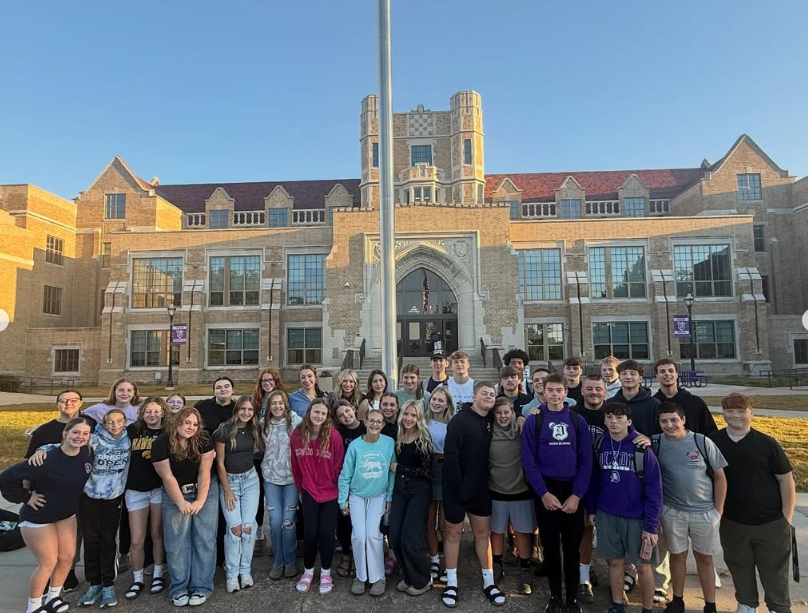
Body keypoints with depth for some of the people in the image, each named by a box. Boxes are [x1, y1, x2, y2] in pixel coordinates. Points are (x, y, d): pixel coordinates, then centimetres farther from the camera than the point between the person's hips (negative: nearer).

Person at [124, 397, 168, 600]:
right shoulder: (133, 430, 0)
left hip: (160, 489, -1)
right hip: (136, 490, 1)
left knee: (157, 533, 11)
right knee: (136, 540, 5)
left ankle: (158, 574, 28)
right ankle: (137, 579, 24)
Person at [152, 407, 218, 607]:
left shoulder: (204, 441, -15)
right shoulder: (161, 444, -15)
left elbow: (204, 472, -14)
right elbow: (168, 477, -14)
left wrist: (200, 501, -17)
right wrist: (181, 503, -16)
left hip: (205, 491, 0)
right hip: (174, 494, 0)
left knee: (204, 539, -1)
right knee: (176, 542, 1)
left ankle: (201, 587, 8)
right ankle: (178, 589, 14)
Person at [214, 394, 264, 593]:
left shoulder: (254, 429, -2)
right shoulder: (224, 430, -14)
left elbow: (263, 448, 16)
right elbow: (219, 463, -9)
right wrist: (227, 490, -8)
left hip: (250, 480, 3)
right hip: (229, 480, -3)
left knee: (248, 526, 0)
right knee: (234, 527, -8)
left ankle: (245, 571, 15)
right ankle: (231, 574, 8)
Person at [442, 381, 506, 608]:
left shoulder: (491, 421, 2)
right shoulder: (460, 420, -17)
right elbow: (450, 456, -20)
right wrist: (458, 486, -21)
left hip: (481, 488, 5)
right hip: (458, 488, -5)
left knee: (482, 532, 14)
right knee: (454, 532, 9)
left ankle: (489, 581, 25)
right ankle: (451, 583, 22)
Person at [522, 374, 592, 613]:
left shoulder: (578, 421, 1)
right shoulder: (533, 421, -3)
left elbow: (586, 461, -2)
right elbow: (529, 460, -6)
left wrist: (577, 495, -9)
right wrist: (543, 493, -13)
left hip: (572, 491, 1)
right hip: (545, 490, -1)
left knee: (572, 546, 10)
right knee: (550, 546, 10)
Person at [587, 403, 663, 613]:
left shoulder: (642, 449, -13)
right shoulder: (600, 446, -1)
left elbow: (654, 490, -11)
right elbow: (594, 480, 7)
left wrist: (651, 525, -13)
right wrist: (591, 509, 6)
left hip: (637, 517, -3)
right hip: (607, 515, 3)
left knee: (643, 566, 9)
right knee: (614, 562, 14)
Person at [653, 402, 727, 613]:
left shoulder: (702, 442, -11)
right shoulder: (655, 443, -8)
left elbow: (720, 477, -3)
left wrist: (718, 510, -2)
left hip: (704, 512, -1)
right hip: (671, 511, 1)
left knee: (704, 557, 14)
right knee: (677, 555, 14)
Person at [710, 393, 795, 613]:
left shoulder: (766, 443, -10)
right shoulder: (714, 442, -6)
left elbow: (786, 479, -4)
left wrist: (787, 517, -5)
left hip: (771, 522, -2)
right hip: (732, 521, 2)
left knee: (774, 569, 14)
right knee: (740, 567, 17)